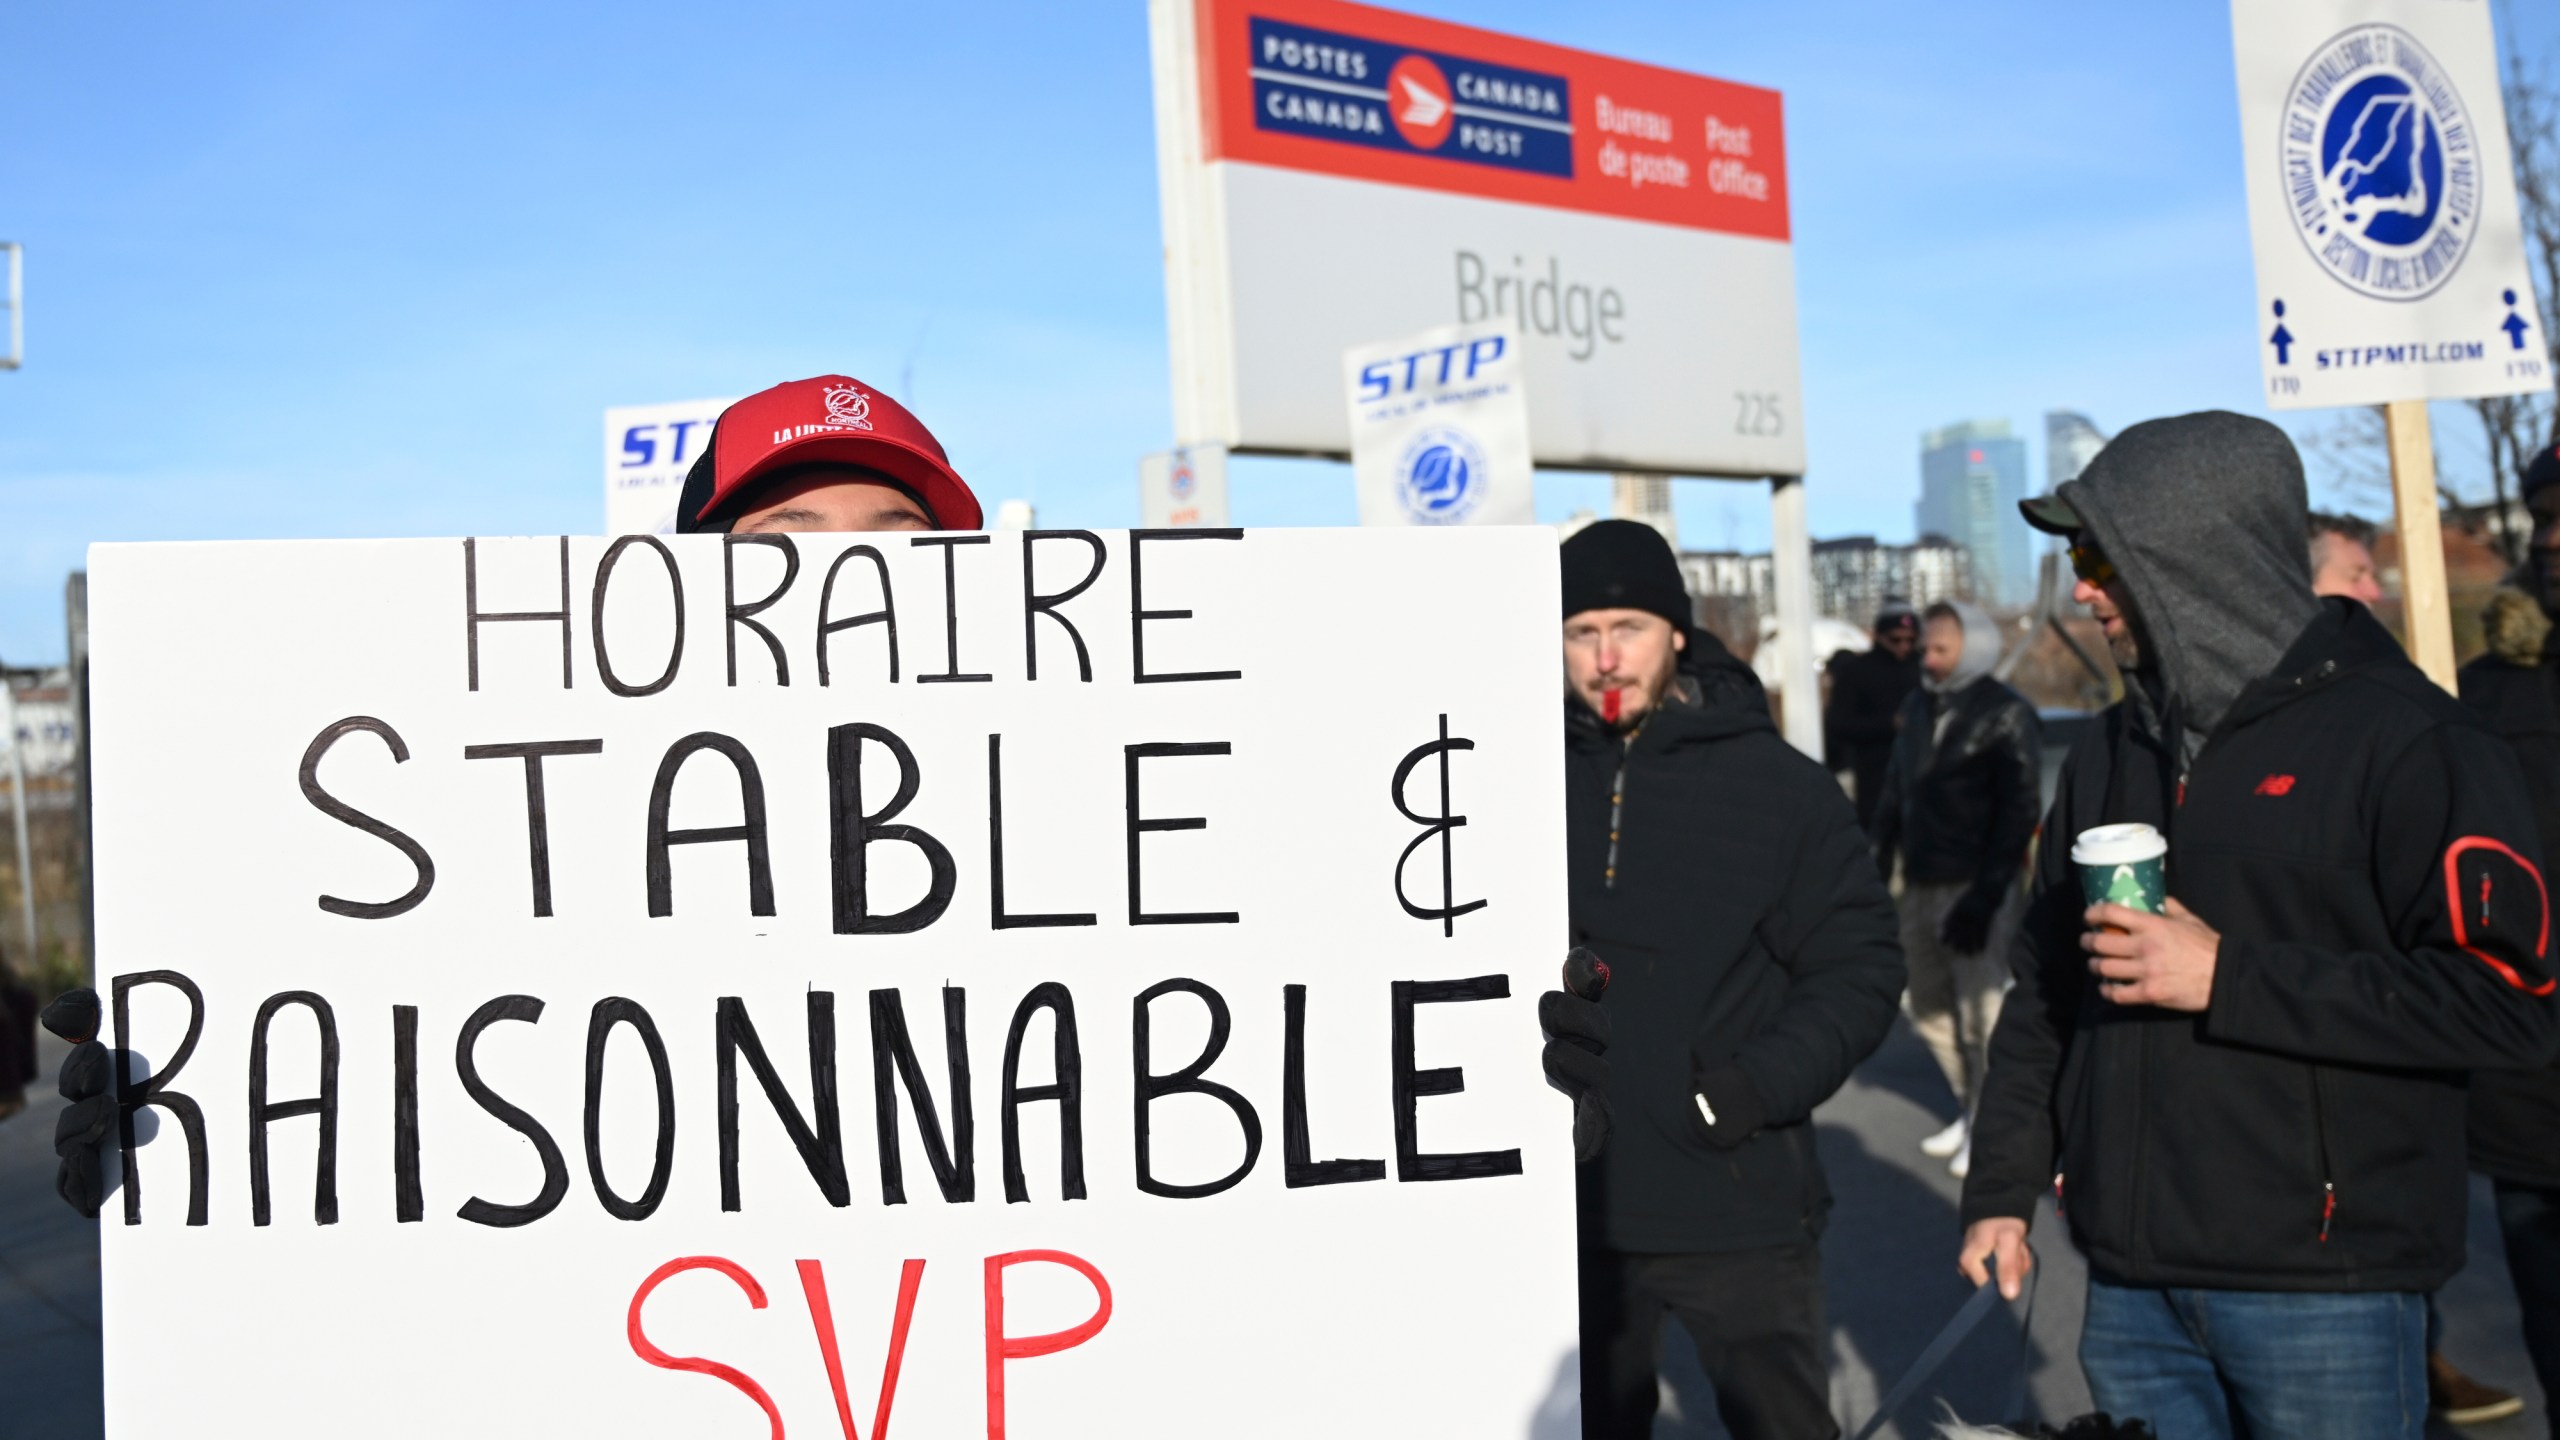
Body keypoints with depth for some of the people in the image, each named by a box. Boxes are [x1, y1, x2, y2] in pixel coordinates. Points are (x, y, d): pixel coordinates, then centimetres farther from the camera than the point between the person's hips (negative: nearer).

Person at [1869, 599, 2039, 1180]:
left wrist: (1984, 897, -18)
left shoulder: (2006, 715, -8)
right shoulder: (1918, 706, 12)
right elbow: (1895, 791, 17)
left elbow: (2017, 814, -13)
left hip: (1977, 888, -7)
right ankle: (1970, 1111, 29)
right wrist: (1878, 867, 10)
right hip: (1921, 886, 7)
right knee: (1929, 1006, 14)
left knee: (1983, 1012, -3)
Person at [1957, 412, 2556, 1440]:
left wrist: (2227, 978, -18)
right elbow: (2044, 988, 16)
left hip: (2327, 1287, -5)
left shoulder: (2400, 738, -9)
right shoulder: (2114, 751, 12)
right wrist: (2001, 1189, 11)